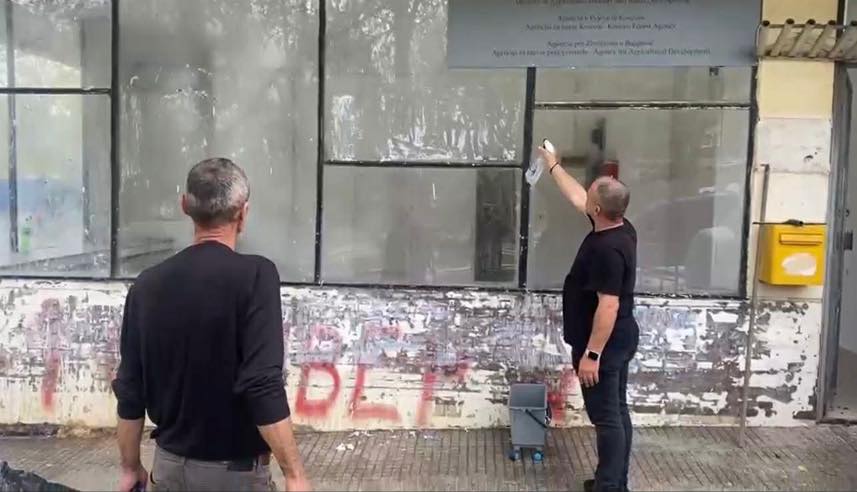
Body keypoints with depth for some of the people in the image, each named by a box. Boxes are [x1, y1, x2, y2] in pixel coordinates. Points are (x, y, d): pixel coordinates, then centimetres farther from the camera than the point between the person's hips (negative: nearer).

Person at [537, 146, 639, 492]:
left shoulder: (607, 249, -26)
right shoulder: (619, 228, 3)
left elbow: (608, 306, -27)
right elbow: (576, 197, 18)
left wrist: (591, 353, -23)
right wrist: (552, 165, 26)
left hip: (604, 345, -10)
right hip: (619, 340, 10)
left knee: (606, 417, -1)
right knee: (616, 412, 16)